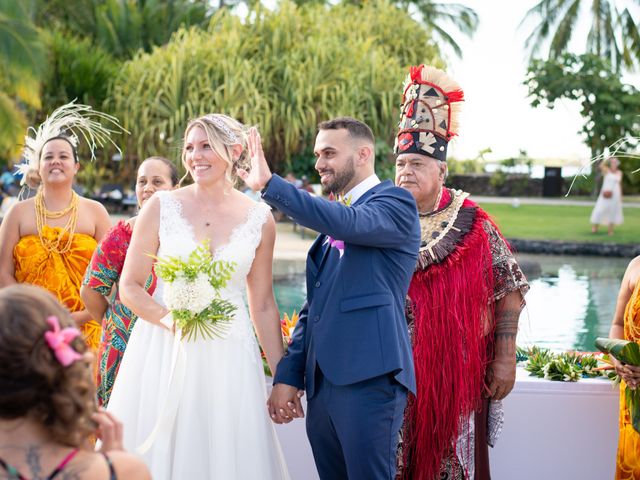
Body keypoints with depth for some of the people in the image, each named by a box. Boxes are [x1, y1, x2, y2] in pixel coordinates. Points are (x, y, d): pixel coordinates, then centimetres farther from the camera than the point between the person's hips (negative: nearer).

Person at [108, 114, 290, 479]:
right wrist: (168, 319, -18)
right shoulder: (162, 207, 0)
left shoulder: (259, 219, 3)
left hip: (228, 357, 1)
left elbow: (263, 305, 9)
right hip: (162, 352, -1)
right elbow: (130, 286, 1)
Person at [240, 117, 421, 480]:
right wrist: (288, 375, 13)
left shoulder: (396, 203, -2)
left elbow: (348, 222, -24)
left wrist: (269, 183, -24)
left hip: (369, 380, -8)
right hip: (321, 383, 8)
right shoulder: (332, 219, 21)